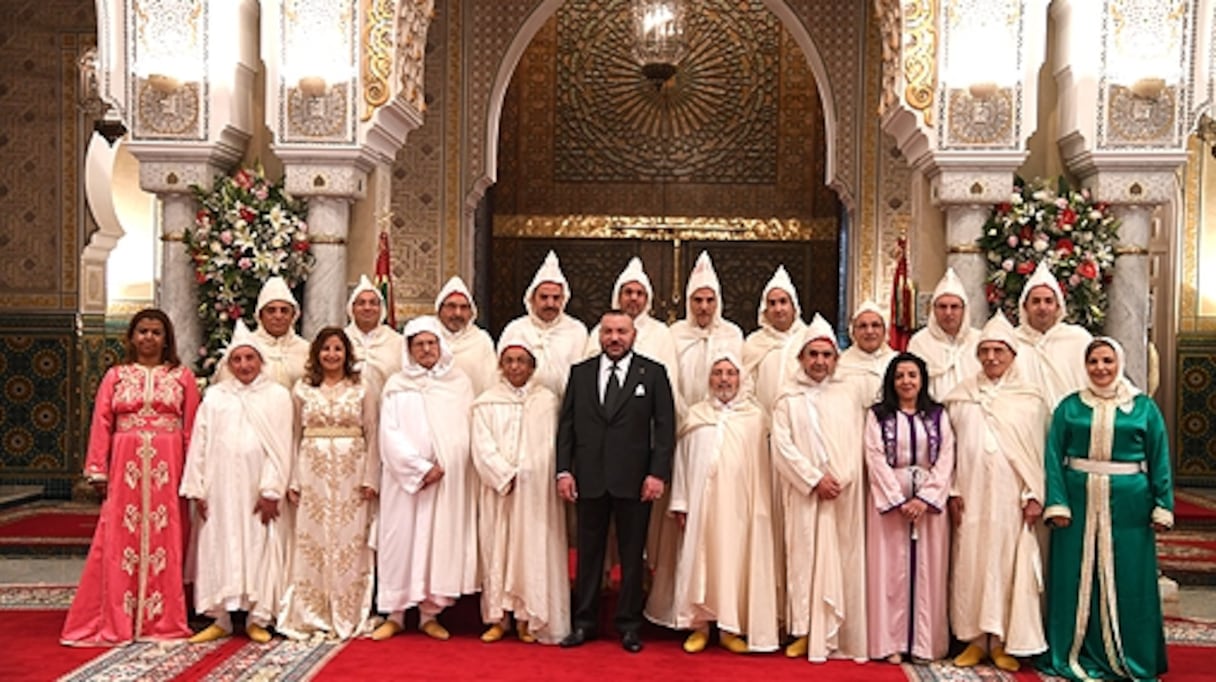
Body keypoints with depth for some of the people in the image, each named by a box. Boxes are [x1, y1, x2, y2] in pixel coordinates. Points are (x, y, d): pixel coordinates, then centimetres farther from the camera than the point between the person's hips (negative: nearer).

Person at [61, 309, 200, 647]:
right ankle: (116, 621, 9)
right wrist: (98, 471, -1)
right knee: (119, 541, 0)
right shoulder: (116, 376, 10)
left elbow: (192, 428, 4)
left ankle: (163, 619, 10)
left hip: (167, 469, -1)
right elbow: (101, 425, 6)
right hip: (126, 469, 1)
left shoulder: (182, 376, 8)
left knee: (166, 540, 1)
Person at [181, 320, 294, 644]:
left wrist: (271, 491, -10)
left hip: (257, 487, -2)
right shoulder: (214, 396, 8)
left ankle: (258, 619, 13)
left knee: (259, 548, 2)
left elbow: (280, 448, -3)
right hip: (220, 487, 2)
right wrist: (197, 489, 0)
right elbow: (200, 443, 6)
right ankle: (221, 619, 15)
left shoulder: (277, 395, 2)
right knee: (218, 549, 5)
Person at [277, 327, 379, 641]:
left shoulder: (362, 390, 6)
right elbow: (295, 436, 7)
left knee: (349, 542, 1)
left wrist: (370, 478, -3)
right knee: (311, 541, 1)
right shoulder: (302, 389, 8)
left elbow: (372, 436, 4)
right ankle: (310, 617, 11)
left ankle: (348, 618, 10)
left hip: (351, 474, -1)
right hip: (313, 473, 1)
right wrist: (293, 480, 1)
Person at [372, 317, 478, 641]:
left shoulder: (460, 383, 9)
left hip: (448, 478, 1)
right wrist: (420, 468, -11)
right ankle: (395, 614, 9)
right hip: (404, 478, -1)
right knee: (401, 540, -1)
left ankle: (430, 614, 11)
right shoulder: (396, 386, 5)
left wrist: (441, 466, -4)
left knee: (441, 539, 1)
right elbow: (390, 433, -3)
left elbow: (467, 431, 7)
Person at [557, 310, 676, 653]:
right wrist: (564, 470, -2)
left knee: (632, 555, 8)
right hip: (589, 479, 2)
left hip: (634, 480, -2)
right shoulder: (580, 372, 7)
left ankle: (629, 625, 20)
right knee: (588, 553, 11)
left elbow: (665, 426, -2)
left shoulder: (653, 373, 1)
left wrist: (658, 473, -10)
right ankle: (584, 622, 23)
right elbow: (566, 424, 6)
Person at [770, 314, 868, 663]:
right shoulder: (788, 399, 5)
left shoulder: (850, 394, 10)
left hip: (844, 492, 1)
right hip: (805, 492, -1)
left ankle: (840, 635, 7)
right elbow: (782, 447, -3)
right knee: (806, 559, -2)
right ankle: (806, 633, 3)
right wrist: (814, 479, -10)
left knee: (843, 561, 2)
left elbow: (858, 443, 6)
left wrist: (840, 480, -7)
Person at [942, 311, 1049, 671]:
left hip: (1011, 497, -1)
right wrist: (952, 490, -1)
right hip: (971, 495, 1)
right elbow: (950, 446, 5)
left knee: (1009, 563, 1)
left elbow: (1036, 451, 2)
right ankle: (975, 639, 13)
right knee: (970, 563, 3)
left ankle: (1004, 642, 12)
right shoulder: (961, 396, 6)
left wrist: (1034, 496, -4)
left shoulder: (1029, 399, 2)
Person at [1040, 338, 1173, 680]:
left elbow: (1160, 461, 5)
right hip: (1079, 504, 0)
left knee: (1127, 582, 5)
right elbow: (1054, 458, 0)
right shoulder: (1069, 407, 5)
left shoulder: (1144, 407, 6)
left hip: (1128, 507, 0)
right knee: (1076, 580, 4)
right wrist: (1056, 504, -9)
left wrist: (1163, 507, -2)